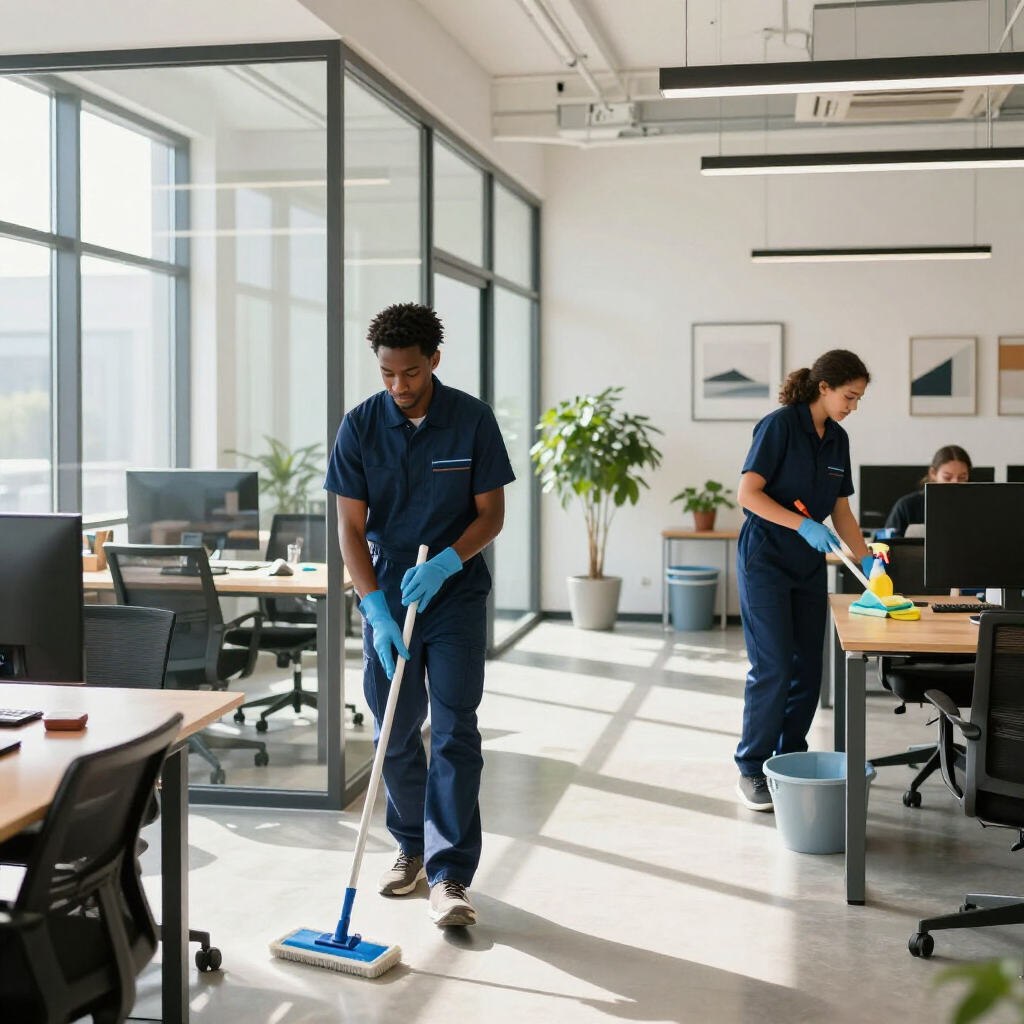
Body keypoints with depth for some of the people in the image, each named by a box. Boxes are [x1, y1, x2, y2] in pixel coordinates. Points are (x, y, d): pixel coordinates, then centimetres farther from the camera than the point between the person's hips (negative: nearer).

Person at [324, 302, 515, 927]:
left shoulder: (473, 420, -8)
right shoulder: (361, 426, -6)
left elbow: (491, 514, -5)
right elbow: (352, 526, -7)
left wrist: (443, 565, -22)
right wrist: (375, 608, -18)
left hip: (456, 593, -2)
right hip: (387, 595, 2)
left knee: (455, 731, -7)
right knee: (396, 733, 9)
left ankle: (450, 876, -5)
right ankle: (412, 848, 29)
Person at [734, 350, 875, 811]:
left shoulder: (838, 439, 10)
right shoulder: (780, 425, -13)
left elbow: (840, 510, 14)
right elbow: (748, 493, -18)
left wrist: (866, 559, 5)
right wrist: (803, 525, -24)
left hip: (809, 566, 8)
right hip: (765, 561, -7)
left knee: (808, 669, 8)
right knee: (773, 667, -9)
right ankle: (751, 770, 2)